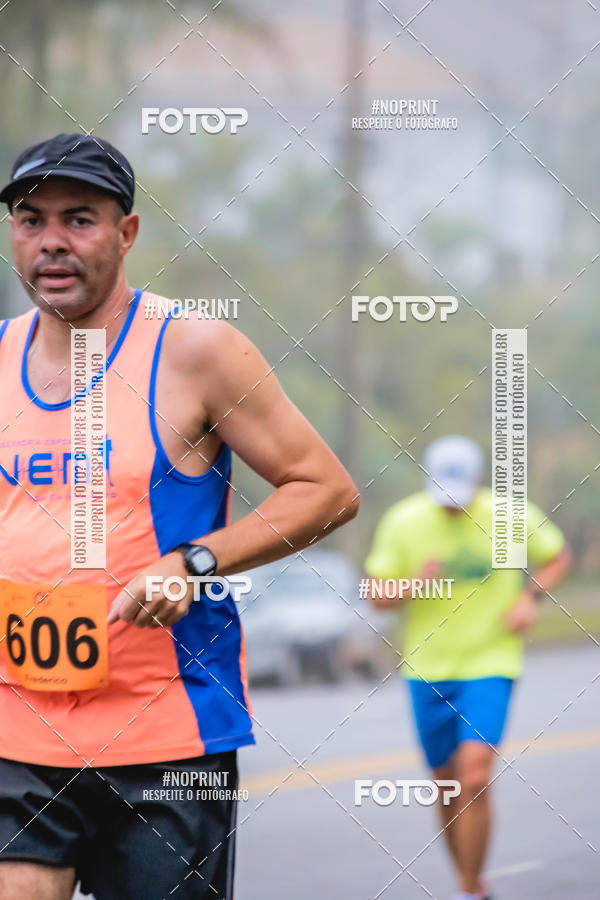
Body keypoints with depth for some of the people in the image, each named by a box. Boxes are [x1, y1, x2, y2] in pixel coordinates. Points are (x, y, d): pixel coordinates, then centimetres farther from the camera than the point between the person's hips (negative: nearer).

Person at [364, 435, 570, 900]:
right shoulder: (403, 522, -6)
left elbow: (557, 557, 11)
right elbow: (378, 596, -1)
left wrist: (530, 598, -7)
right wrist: (413, 587, -22)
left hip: (490, 665, -2)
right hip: (427, 669, 2)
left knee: (475, 778, -18)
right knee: (448, 785, 10)